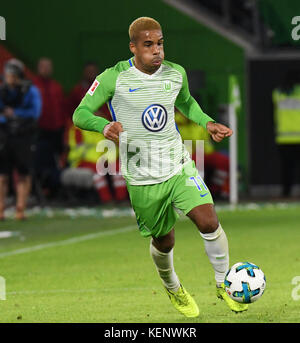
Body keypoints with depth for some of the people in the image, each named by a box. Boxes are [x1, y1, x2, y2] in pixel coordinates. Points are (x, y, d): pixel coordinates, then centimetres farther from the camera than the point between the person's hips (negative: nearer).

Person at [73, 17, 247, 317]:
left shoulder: (176, 73, 1)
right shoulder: (114, 78, -12)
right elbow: (80, 114, -9)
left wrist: (207, 123, 6)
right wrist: (105, 126, -30)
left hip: (179, 166, 2)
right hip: (142, 178, -2)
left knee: (208, 222, -17)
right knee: (163, 242, 9)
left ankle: (223, 283, 6)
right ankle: (172, 288, 42)